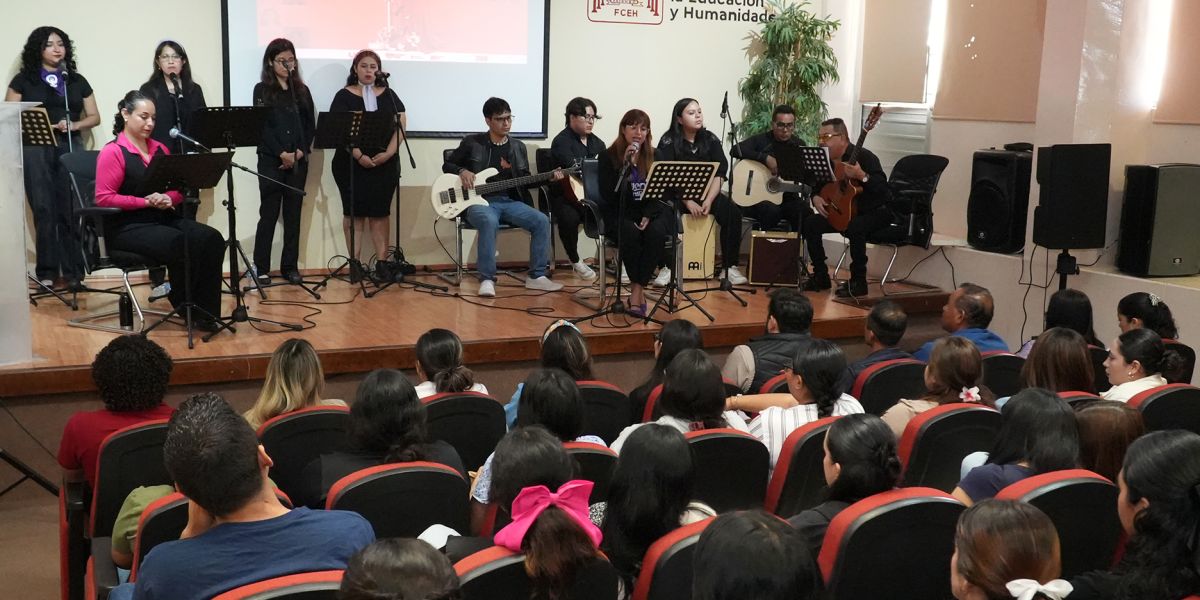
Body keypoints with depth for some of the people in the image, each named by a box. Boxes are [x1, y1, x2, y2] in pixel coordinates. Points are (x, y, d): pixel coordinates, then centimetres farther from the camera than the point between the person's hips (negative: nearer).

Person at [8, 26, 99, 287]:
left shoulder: (77, 81, 15)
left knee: (71, 211, -7)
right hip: (36, 151, -1)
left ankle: (74, 272, -2)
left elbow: (94, 117, 14)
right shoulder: (23, 80, 10)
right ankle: (46, 273, 0)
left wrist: (74, 125, -5)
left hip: (70, 148, 1)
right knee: (44, 211, -6)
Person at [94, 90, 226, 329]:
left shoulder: (160, 149, 17)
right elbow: (104, 198, -12)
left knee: (211, 239, -22)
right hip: (128, 225, -6)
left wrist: (168, 198, -7)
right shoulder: (112, 152, -4)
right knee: (181, 244, -33)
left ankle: (205, 311, -20)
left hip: (164, 218, 6)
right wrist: (146, 201, -17)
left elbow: (178, 188, 18)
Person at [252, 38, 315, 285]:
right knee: (269, 214, -4)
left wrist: (301, 151, -7)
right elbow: (262, 126, -6)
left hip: (298, 160, 3)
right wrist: (282, 153, -15)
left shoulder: (302, 91, 12)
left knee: (293, 214, 6)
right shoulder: (262, 90, 2)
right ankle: (262, 269, 1)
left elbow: (310, 125, 9)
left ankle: (290, 266, 12)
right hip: (271, 160, -3)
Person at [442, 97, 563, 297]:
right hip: (479, 201, -4)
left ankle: (536, 276, -10)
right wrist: (462, 171, -10)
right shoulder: (472, 142, 4)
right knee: (489, 221, -39)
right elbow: (447, 166, 12)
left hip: (510, 202, 4)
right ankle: (487, 279, -33)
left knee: (541, 221, -20)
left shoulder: (518, 147, 15)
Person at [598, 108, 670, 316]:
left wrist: (648, 216, -15)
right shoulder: (609, 156, 0)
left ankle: (636, 291, -27)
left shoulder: (655, 157, 8)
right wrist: (626, 164, -17)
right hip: (621, 213, -2)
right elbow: (608, 194, -11)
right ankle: (639, 290, -21)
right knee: (631, 233, -35)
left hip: (651, 211, 2)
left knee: (656, 232, -32)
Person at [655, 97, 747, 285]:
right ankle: (666, 267, -23)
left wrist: (709, 200, -15)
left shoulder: (710, 140, 7)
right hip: (676, 194, -3)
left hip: (706, 193, 3)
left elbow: (719, 174, 0)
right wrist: (688, 202, -21)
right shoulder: (669, 141, -3)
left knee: (733, 213, -22)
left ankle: (729, 267, -13)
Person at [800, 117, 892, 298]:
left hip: (876, 211, -8)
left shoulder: (864, 157, -21)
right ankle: (821, 276, 2)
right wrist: (816, 198, -7)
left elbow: (883, 190, -29)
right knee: (810, 224, -6)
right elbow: (818, 186, 16)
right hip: (843, 211, 8)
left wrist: (862, 176, -42)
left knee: (854, 227, -38)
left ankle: (858, 281, -22)